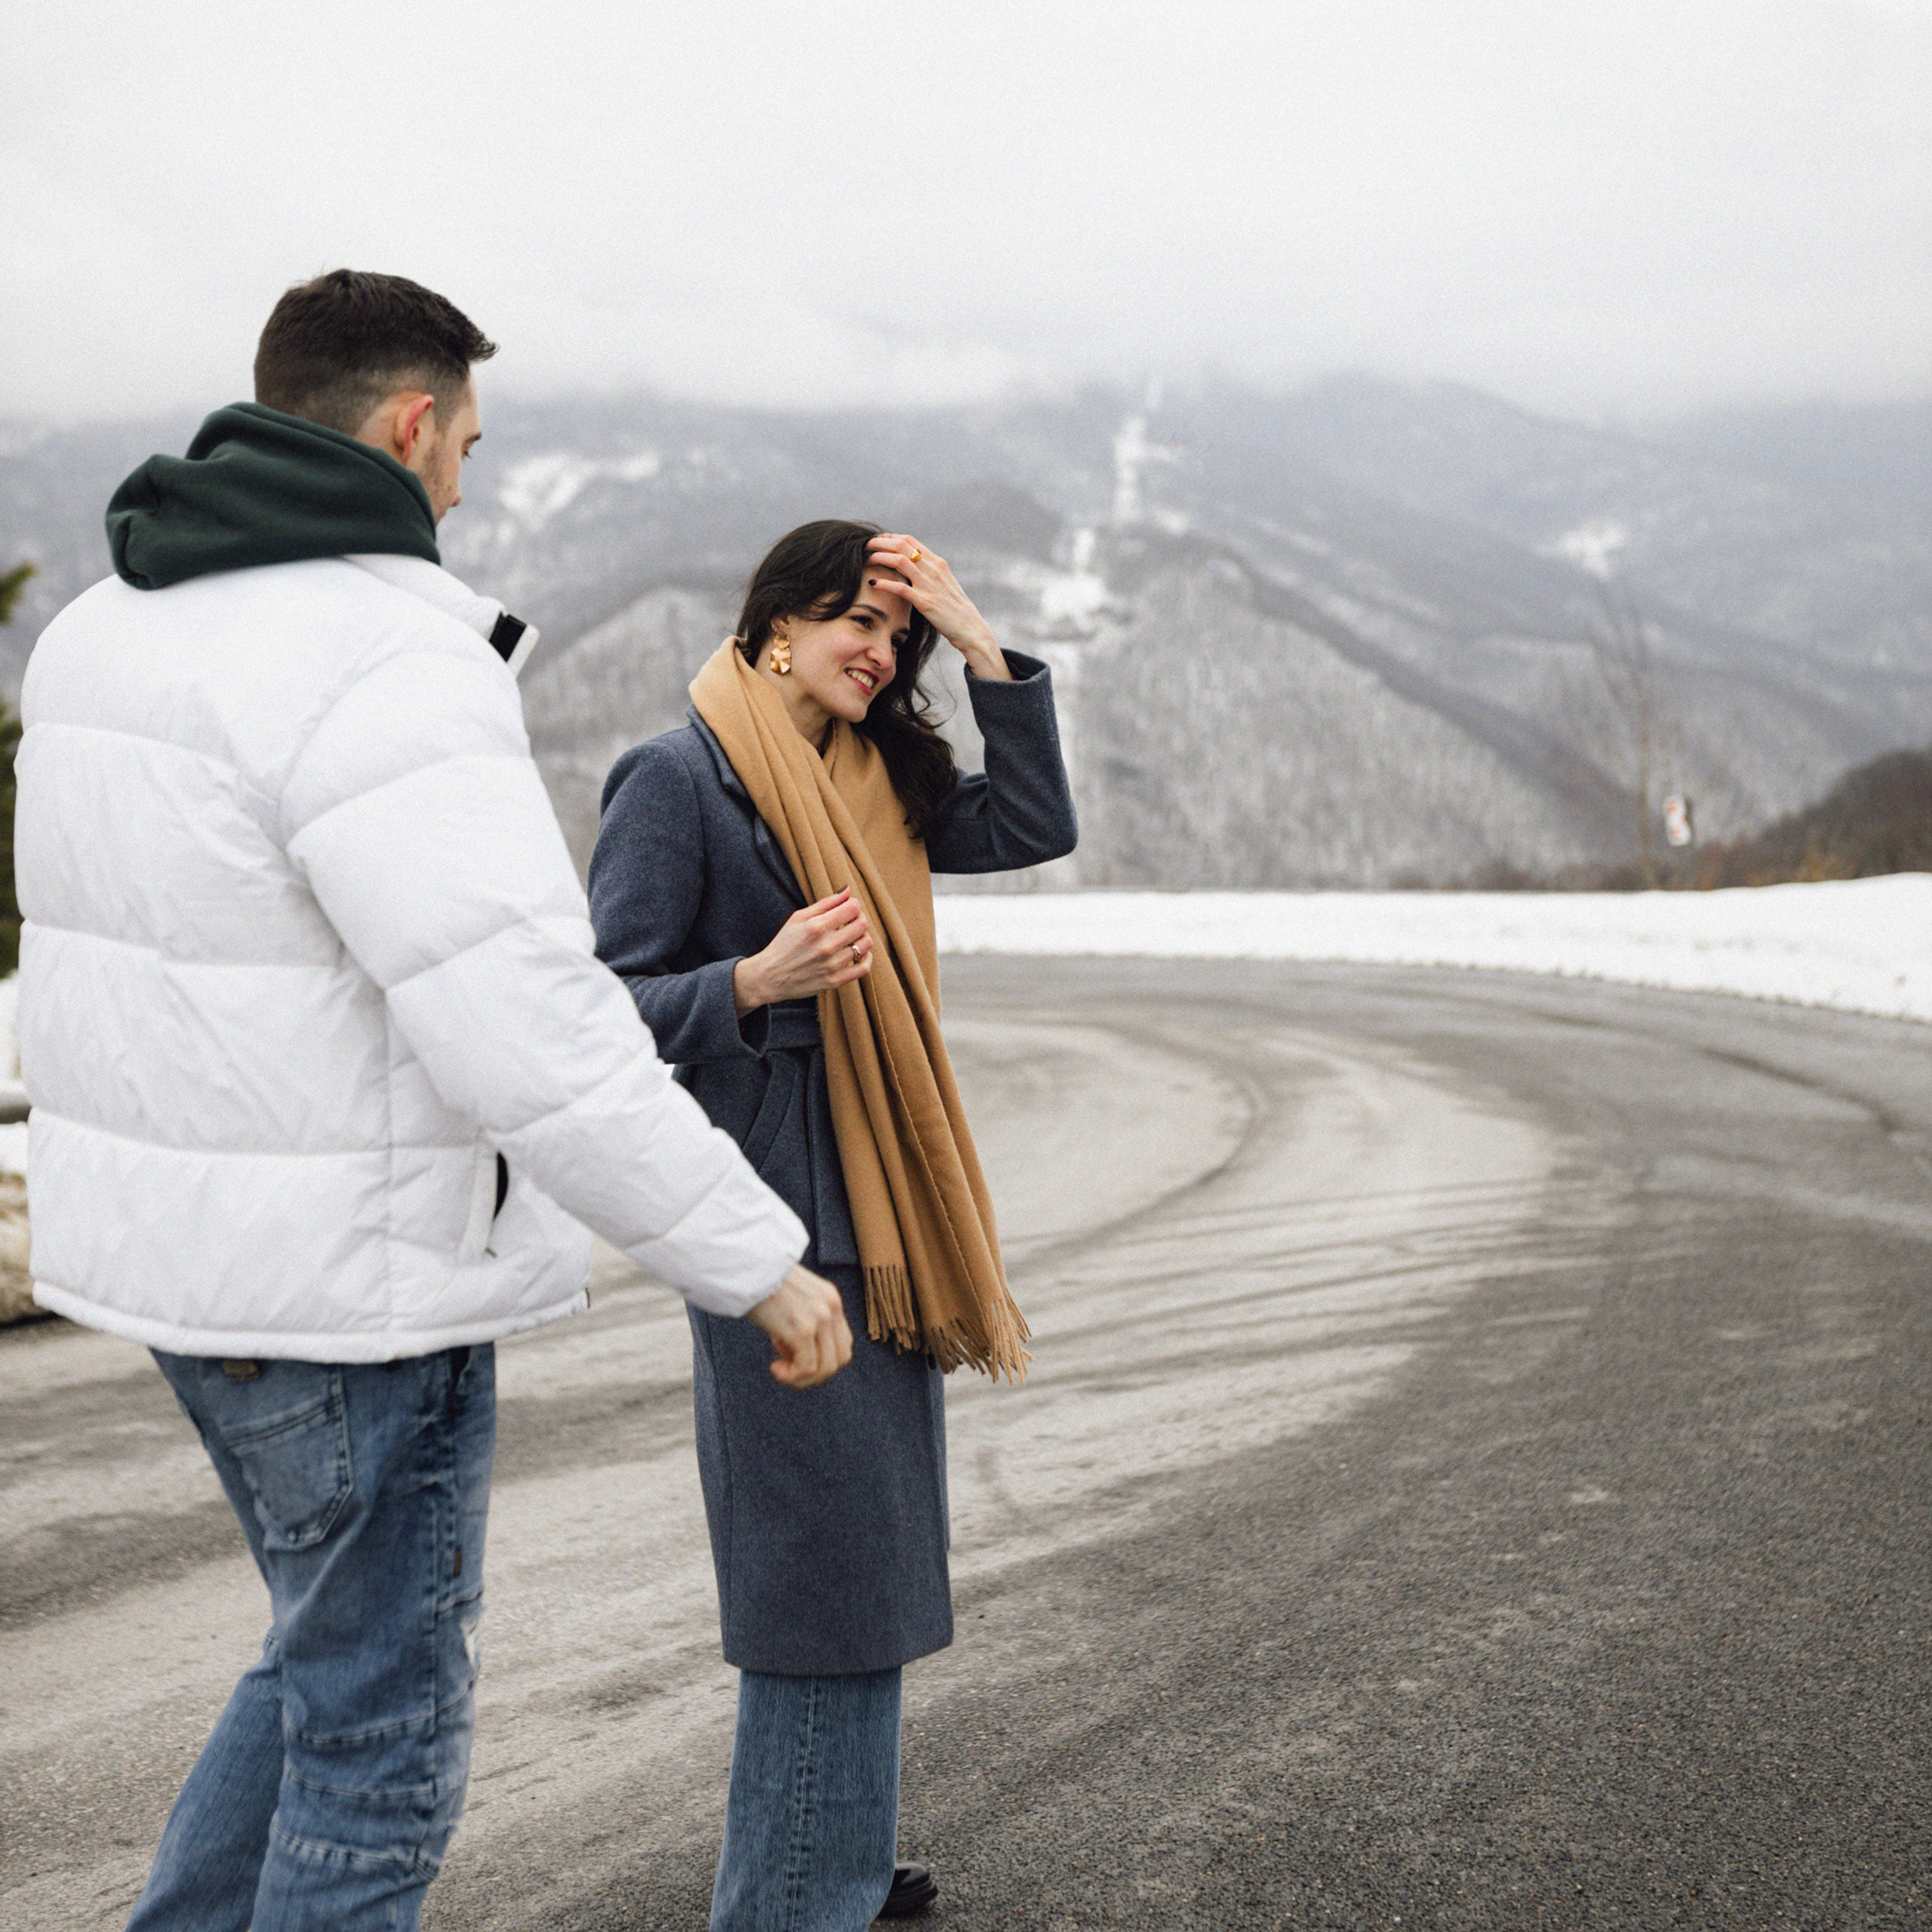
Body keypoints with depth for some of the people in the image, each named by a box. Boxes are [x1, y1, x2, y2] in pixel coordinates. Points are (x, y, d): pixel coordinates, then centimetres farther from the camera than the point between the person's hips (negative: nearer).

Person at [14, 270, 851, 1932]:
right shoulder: (381, 661, -23)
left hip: (181, 1238, 9)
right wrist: (759, 1260, -21)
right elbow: (536, 1036, -29)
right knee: (382, 1726, 8)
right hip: (351, 1279, -9)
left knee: (342, 1649, 25)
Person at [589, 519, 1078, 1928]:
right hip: (775, 1216, -8)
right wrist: (757, 981, -30)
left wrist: (980, 643, 4)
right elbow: (607, 1003, -13)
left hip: (880, 1216, 9)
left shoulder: (870, 783, 15)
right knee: (822, 1561, -5)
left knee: (873, 1552, 15)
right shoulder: (678, 779, -9)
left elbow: (1033, 829, 9)